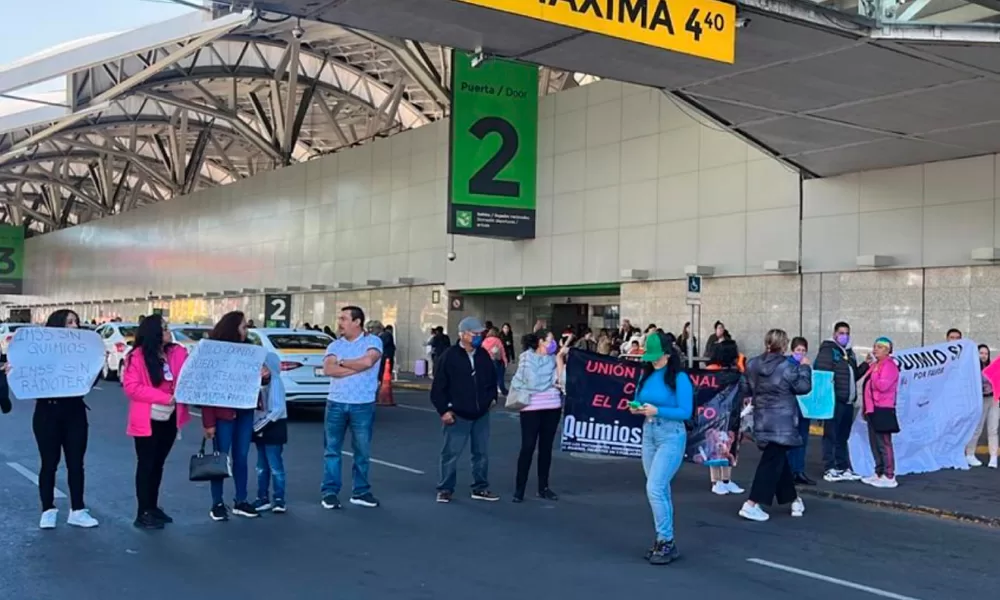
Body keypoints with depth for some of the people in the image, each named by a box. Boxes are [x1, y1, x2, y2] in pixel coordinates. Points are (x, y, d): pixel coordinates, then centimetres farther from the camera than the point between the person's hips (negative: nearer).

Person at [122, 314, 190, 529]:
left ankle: (153, 507, 25)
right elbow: (131, 388, -17)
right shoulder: (137, 357, -12)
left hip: (170, 418, 5)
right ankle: (143, 513, 8)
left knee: (158, 463, 14)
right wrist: (164, 397, -21)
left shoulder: (178, 353, 2)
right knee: (146, 465, 2)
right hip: (147, 420, -5)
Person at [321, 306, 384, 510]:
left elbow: (368, 361, -21)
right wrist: (357, 367, -14)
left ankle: (361, 492, 17)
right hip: (336, 403, 2)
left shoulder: (372, 341, -2)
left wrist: (342, 362, -6)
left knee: (362, 451, 7)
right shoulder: (335, 345, 7)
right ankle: (330, 492, 11)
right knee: (332, 450, 5)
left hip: (363, 405, -2)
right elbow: (328, 369, -10)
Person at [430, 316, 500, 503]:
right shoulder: (449, 356, -12)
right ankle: (445, 489, 15)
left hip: (481, 414, 5)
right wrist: (443, 410, -12)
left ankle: (480, 488, 23)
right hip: (457, 415, -5)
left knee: (482, 453, 11)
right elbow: (438, 387, -10)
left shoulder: (483, 355, 4)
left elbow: (492, 378, 20)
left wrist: (492, 397, 9)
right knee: (451, 453, 2)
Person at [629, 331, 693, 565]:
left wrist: (657, 411, -23)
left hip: (671, 436, -7)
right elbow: (639, 401, 15)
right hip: (648, 434, 7)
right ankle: (664, 540, 22)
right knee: (661, 490, 13)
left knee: (654, 488, -14)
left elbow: (686, 412, -14)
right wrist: (635, 409, -8)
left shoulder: (679, 378, -11)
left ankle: (666, 542, -4)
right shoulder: (646, 376, 7)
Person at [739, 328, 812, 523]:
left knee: (778, 459, 18)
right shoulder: (787, 366, -14)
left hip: (762, 420, 7)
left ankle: (793, 499, 31)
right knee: (772, 462, -6)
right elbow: (803, 387, -7)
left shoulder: (753, 364, 3)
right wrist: (804, 367, 5)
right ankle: (752, 504, -13)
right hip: (781, 422, -7)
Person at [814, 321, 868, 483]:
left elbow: (854, 376, 21)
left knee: (843, 437, 14)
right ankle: (829, 469, 0)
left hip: (848, 402, 8)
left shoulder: (849, 352, 19)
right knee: (831, 435, -3)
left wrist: (866, 365, 8)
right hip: (834, 400, -8)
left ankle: (843, 468, 21)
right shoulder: (828, 350, -6)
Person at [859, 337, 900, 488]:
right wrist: (865, 408, 20)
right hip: (873, 409, 10)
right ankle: (879, 474, 18)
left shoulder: (889, 365, -10)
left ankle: (889, 477, -8)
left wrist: (874, 377, -9)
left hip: (882, 410, -10)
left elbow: (883, 385, -24)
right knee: (875, 443, 12)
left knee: (884, 444, -10)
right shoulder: (875, 365, 19)